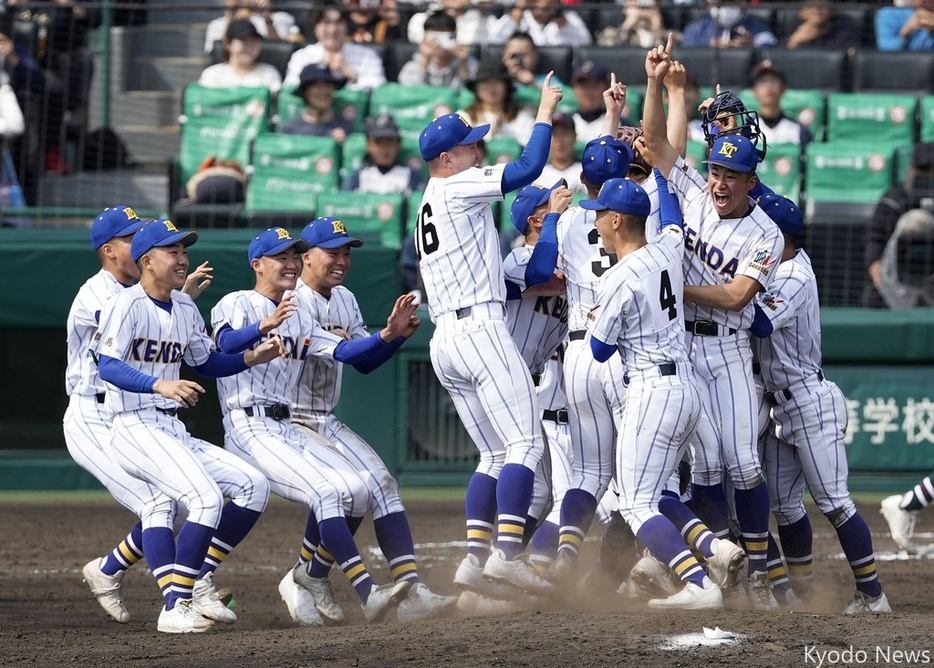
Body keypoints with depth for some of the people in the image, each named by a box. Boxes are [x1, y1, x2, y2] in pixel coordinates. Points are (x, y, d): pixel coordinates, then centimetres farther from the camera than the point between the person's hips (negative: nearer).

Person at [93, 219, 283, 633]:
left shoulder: (185, 309, 14)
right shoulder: (126, 305, -11)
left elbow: (206, 363, 25)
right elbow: (108, 366, -25)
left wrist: (253, 358, 9)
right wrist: (160, 385, -40)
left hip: (173, 432, 9)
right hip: (133, 429, -9)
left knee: (253, 487, 0)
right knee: (206, 497, -26)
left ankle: (199, 583, 5)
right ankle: (176, 607, -21)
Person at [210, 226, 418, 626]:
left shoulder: (300, 318, 21)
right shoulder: (237, 304, -2)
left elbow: (346, 352, 7)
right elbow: (226, 344, -25)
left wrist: (388, 335, -11)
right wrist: (265, 326, -44)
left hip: (287, 431, 8)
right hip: (249, 430, -8)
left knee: (356, 491, -6)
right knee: (328, 491, -24)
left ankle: (308, 577, 12)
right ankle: (367, 593, -30)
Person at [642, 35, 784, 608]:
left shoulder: (765, 234, -4)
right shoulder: (693, 194, 6)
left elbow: (736, 296, -13)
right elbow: (656, 142, 4)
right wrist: (655, 84, -7)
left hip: (727, 351, -2)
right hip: (678, 347, 2)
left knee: (744, 463, -7)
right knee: (705, 463, -4)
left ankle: (759, 573, 1)